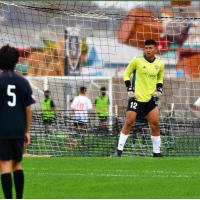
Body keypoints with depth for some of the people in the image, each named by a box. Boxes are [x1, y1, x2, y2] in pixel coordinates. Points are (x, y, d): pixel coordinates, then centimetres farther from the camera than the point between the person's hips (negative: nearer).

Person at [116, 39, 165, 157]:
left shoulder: (160, 64, 5)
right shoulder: (137, 61, -5)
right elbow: (126, 74, 5)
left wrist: (159, 90, 5)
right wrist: (129, 89, -5)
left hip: (150, 99, 3)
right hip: (136, 97, -3)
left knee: (155, 124, -1)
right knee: (129, 122, -10)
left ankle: (157, 152, 9)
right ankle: (119, 149, -5)